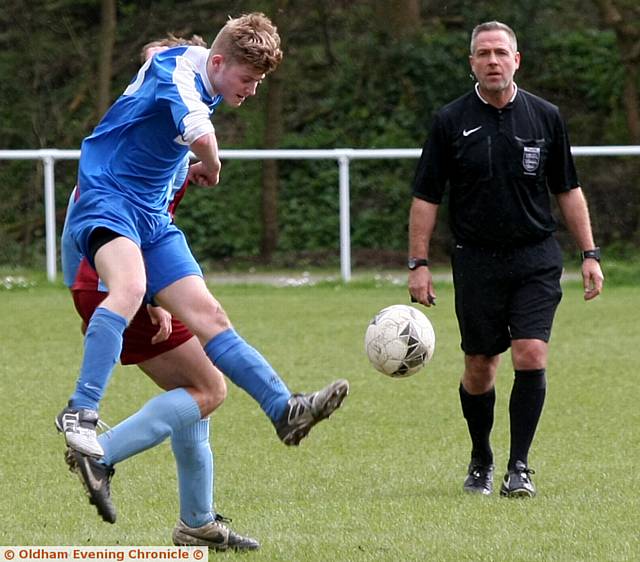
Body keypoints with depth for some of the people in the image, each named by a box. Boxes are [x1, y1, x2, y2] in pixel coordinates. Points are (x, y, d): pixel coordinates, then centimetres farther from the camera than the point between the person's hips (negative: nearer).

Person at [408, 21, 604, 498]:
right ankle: (481, 462, 25)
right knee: (479, 368, 5)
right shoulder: (451, 122, -1)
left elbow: (568, 190, 11)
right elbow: (426, 197, 3)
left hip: (536, 260, 0)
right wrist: (419, 264, -2)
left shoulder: (545, 117, 3)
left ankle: (519, 466, -5)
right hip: (476, 260, 0)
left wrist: (589, 254, 6)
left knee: (531, 356, -14)